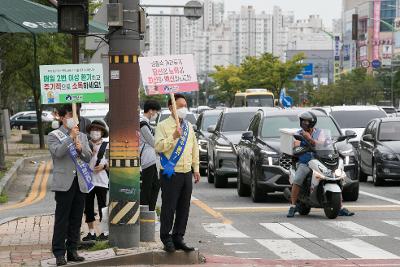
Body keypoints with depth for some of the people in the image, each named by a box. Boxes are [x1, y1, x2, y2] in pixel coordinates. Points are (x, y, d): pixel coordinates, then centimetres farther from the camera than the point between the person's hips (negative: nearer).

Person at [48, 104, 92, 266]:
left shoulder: (82, 136, 17)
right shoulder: (54, 136, 2)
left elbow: (88, 157, 11)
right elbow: (57, 152, -16)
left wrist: (80, 149, -9)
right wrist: (71, 137, -14)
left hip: (80, 183, 5)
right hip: (64, 183, -5)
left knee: (76, 219, 7)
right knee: (62, 219, -5)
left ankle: (72, 251, 14)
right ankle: (59, 254, -2)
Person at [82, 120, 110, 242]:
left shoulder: (107, 146, 1)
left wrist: (104, 166, -13)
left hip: (101, 181, -3)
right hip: (87, 180, 3)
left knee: (102, 206, 0)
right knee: (88, 207, 7)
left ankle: (105, 232, 8)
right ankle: (91, 232, 16)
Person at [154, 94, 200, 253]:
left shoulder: (189, 127, 16)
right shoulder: (163, 126, -4)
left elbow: (195, 149, 22)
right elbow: (158, 147, -15)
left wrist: (196, 169, 17)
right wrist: (173, 137, -23)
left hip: (186, 173, 6)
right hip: (170, 174, -6)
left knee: (184, 208, 7)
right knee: (169, 208, -4)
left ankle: (178, 238, 15)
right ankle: (166, 239, 3)